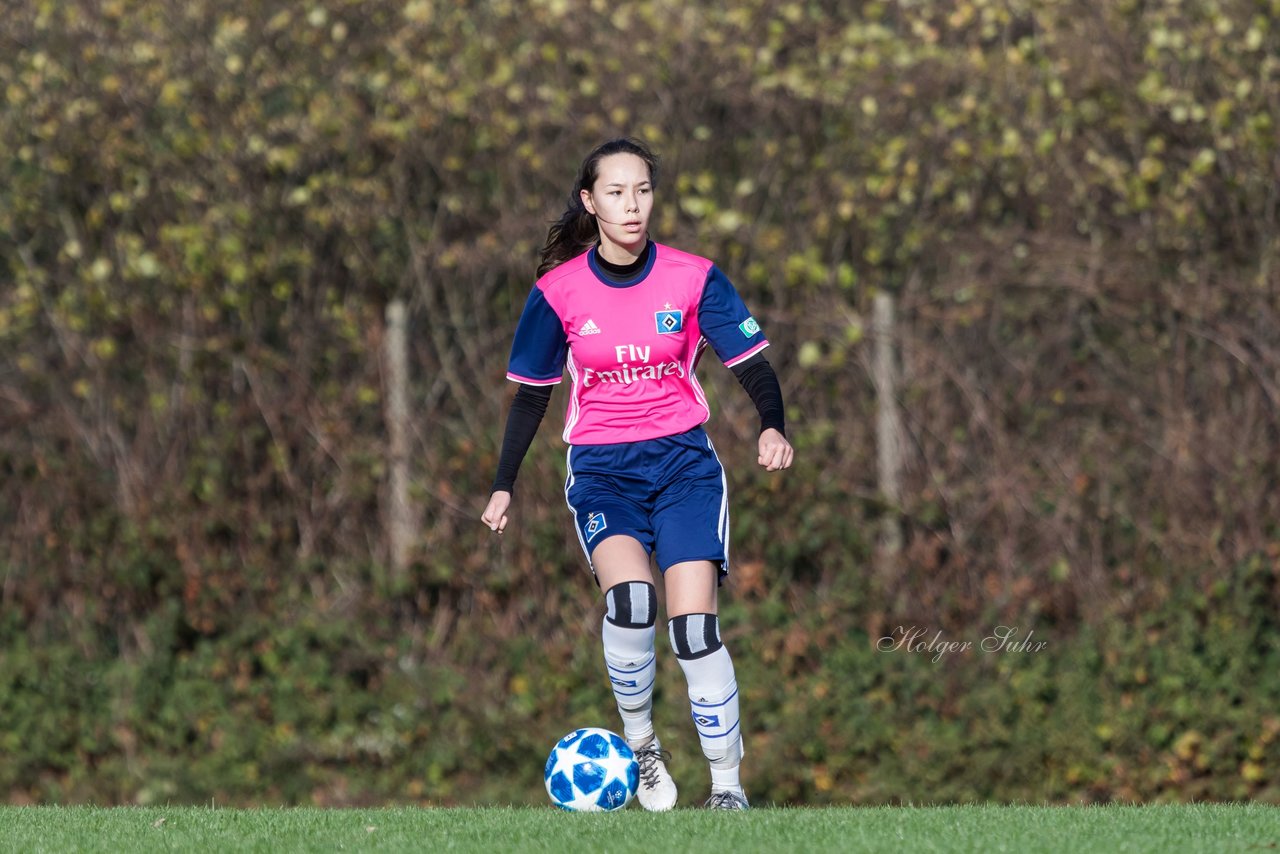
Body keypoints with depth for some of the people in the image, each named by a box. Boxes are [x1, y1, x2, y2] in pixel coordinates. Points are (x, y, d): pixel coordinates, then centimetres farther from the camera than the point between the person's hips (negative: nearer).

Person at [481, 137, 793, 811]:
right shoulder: (559, 290, -1)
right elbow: (531, 394, 9)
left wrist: (773, 427, -20)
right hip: (601, 469, 0)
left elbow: (752, 364, -1)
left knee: (695, 625, -13)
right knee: (629, 597, -28)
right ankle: (640, 746, -7)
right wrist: (504, 485, 7)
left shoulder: (693, 279, -3)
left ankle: (727, 784, -3)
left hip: (683, 459, 0)